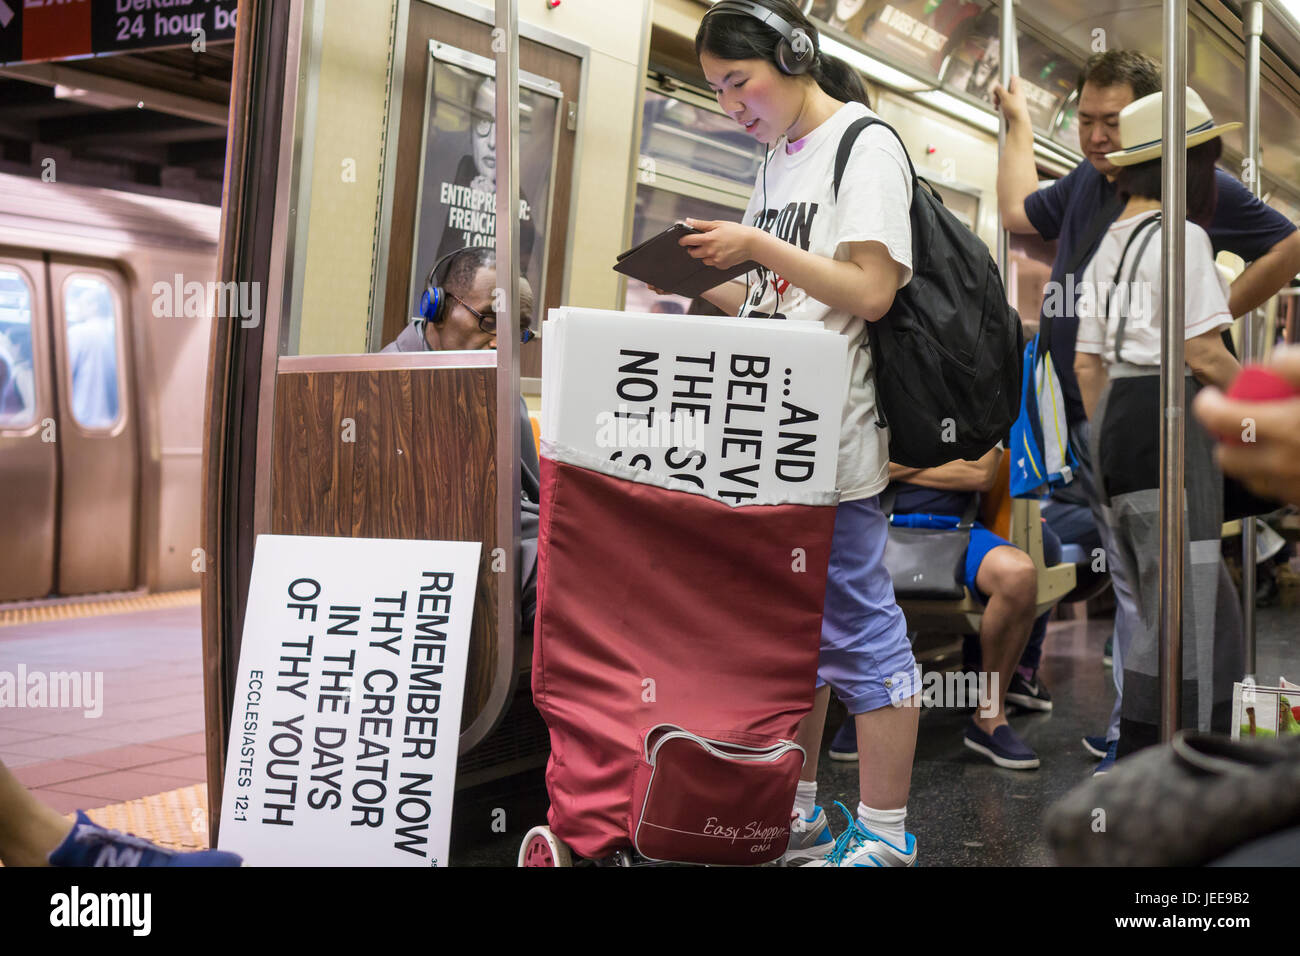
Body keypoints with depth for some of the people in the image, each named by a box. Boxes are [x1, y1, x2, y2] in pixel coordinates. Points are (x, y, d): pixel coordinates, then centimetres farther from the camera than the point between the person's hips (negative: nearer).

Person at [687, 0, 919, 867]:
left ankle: (883, 834, 8)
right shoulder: (779, 160, 18)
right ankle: (797, 812, 25)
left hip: (834, 442, -8)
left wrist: (757, 246, -15)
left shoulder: (865, 144, -6)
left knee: (859, 627, -2)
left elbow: (870, 291, -15)